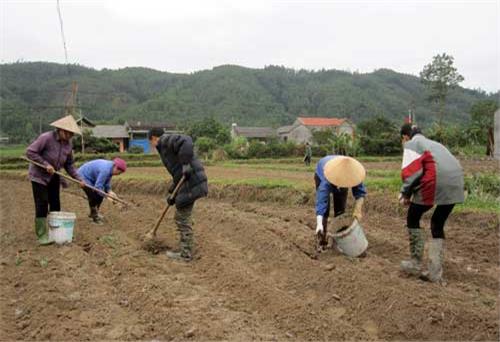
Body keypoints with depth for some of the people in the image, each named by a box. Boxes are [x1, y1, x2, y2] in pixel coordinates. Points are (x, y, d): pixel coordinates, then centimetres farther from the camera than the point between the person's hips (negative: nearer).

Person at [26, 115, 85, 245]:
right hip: (39, 176, -6)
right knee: (42, 205, -8)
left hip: (54, 177, 6)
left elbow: (69, 165, 6)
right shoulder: (46, 137, -21)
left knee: (55, 205, 9)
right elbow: (30, 151, -22)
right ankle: (42, 235, -2)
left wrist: (78, 179, -4)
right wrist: (45, 164, -25)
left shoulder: (68, 144, -1)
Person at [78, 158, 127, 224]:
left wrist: (109, 191, -13)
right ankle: (95, 217, 0)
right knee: (93, 196, -14)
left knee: (100, 195, 9)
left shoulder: (110, 169, -5)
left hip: (91, 178, 10)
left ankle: (94, 213, 27)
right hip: (83, 176, -10)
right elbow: (98, 186, -34)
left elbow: (107, 183, 2)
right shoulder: (105, 170, -34)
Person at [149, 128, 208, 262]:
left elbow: (186, 141, -22)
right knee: (181, 217, 18)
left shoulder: (165, 140, -2)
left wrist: (186, 163, -27)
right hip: (190, 180, 10)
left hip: (190, 181, -10)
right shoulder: (171, 148, 27)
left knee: (182, 219, 2)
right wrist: (171, 192, 22)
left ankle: (186, 254, 11)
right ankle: (186, 250, 26)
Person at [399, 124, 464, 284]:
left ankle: (415, 264, 16)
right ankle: (435, 272, 15)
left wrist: (405, 193, 7)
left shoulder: (411, 145, 10)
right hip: (456, 182, 7)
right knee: (438, 225, 19)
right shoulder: (433, 144, 33)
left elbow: (411, 171, -5)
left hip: (436, 184, -7)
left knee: (412, 219, 14)